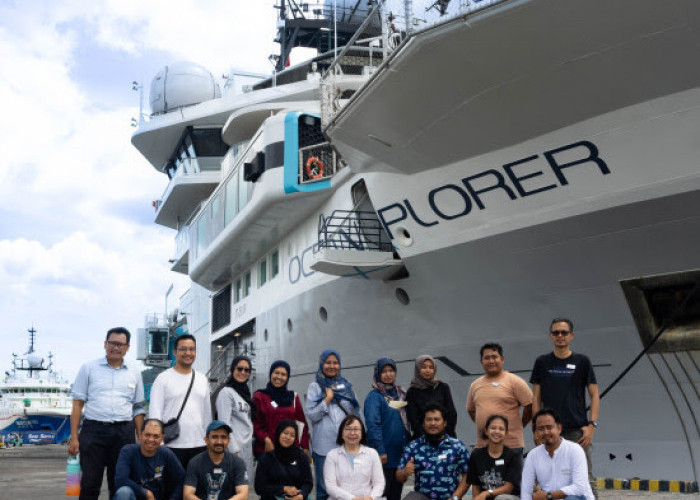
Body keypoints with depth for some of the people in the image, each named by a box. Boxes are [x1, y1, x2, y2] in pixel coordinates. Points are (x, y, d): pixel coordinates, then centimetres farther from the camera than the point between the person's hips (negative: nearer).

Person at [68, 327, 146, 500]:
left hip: (124, 433, 2)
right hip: (94, 429, -2)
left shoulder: (134, 372, 12)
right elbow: (78, 404, 4)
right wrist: (74, 438, -3)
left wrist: (141, 439, 7)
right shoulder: (89, 368, 6)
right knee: (90, 484, -2)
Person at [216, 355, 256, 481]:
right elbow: (224, 424, -14)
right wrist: (234, 450, -18)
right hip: (235, 446, -8)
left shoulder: (245, 392, 18)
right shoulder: (226, 392, -8)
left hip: (247, 446, 8)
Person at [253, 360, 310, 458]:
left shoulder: (293, 397, 15)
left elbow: (302, 423, 13)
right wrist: (265, 440, -13)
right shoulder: (259, 396, 8)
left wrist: (304, 447, 3)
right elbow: (254, 423, 2)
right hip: (265, 450, -2)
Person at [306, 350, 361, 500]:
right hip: (323, 446, -2)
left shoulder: (346, 386, 13)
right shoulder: (315, 387, 6)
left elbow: (355, 413, 12)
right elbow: (311, 414, -5)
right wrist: (328, 398, -7)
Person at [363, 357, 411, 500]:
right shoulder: (374, 396, -9)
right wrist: (380, 451, -20)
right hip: (384, 456, -7)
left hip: (401, 453, 7)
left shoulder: (401, 393, 13)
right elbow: (373, 425, -16)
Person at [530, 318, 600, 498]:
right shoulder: (542, 362, 8)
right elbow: (536, 398, 9)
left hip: (578, 430, -1)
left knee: (586, 479, -5)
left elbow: (594, 395, 5)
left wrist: (592, 425, -6)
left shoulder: (582, 361, 6)